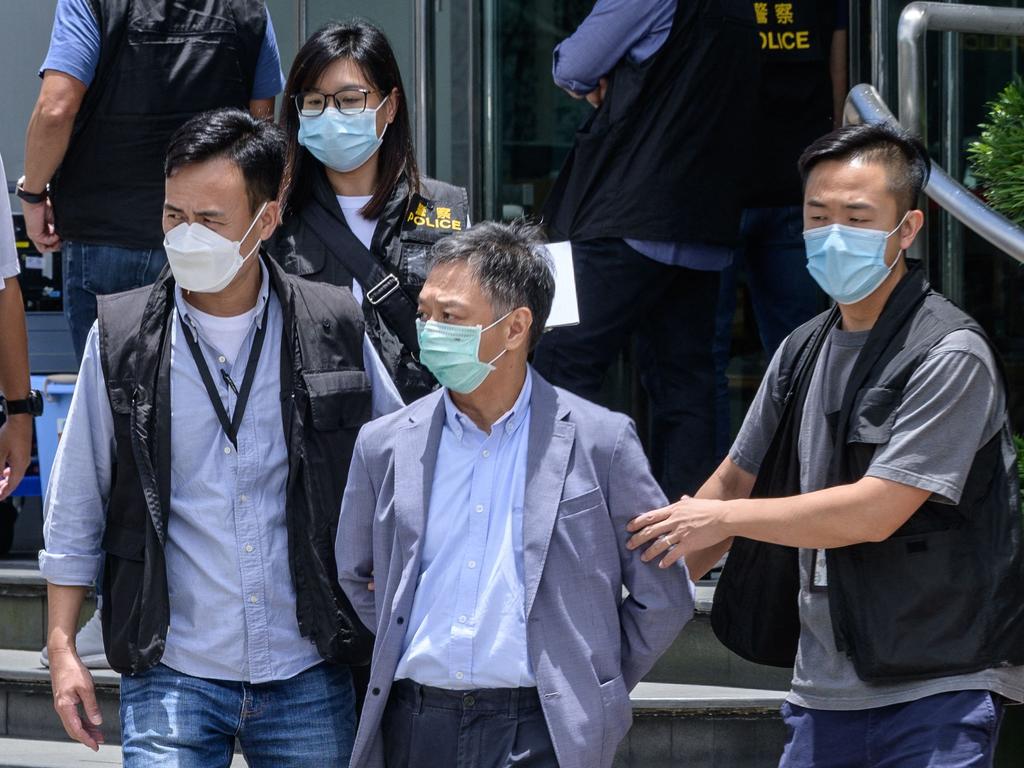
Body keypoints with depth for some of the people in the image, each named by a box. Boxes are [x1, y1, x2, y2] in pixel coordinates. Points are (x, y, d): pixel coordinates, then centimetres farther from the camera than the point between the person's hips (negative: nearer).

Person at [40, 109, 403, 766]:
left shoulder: (335, 330, 0)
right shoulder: (121, 339, 0)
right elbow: (76, 509, 6)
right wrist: (62, 646, 3)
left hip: (308, 680, 1)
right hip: (172, 675, -1)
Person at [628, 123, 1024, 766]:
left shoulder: (950, 356, -12)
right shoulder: (804, 352, 12)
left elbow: (874, 512, -18)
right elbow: (736, 482, 21)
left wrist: (724, 519, -10)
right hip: (825, 688, 7)